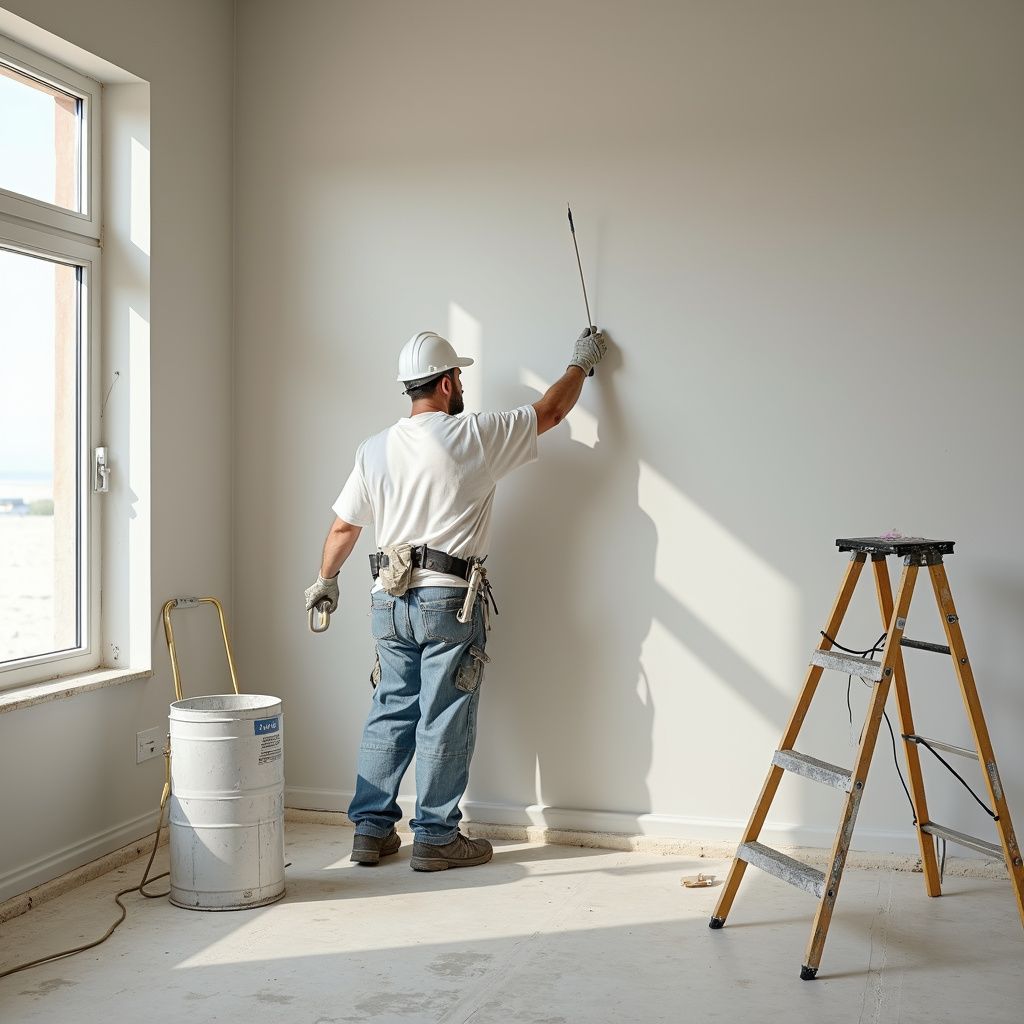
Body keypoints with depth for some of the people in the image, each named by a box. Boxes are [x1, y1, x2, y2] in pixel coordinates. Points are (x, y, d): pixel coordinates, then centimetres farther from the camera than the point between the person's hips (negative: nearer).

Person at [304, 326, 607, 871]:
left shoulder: (375, 449, 6)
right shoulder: (473, 435, -7)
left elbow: (343, 526, 12)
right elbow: (550, 411, 5)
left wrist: (325, 580, 28)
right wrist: (582, 362, 22)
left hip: (390, 601, 5)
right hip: (450, 601, -5)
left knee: (390, 714, 13)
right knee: (444, 722, 2)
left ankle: (371, 830, 19)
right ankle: (435, 837, 10)